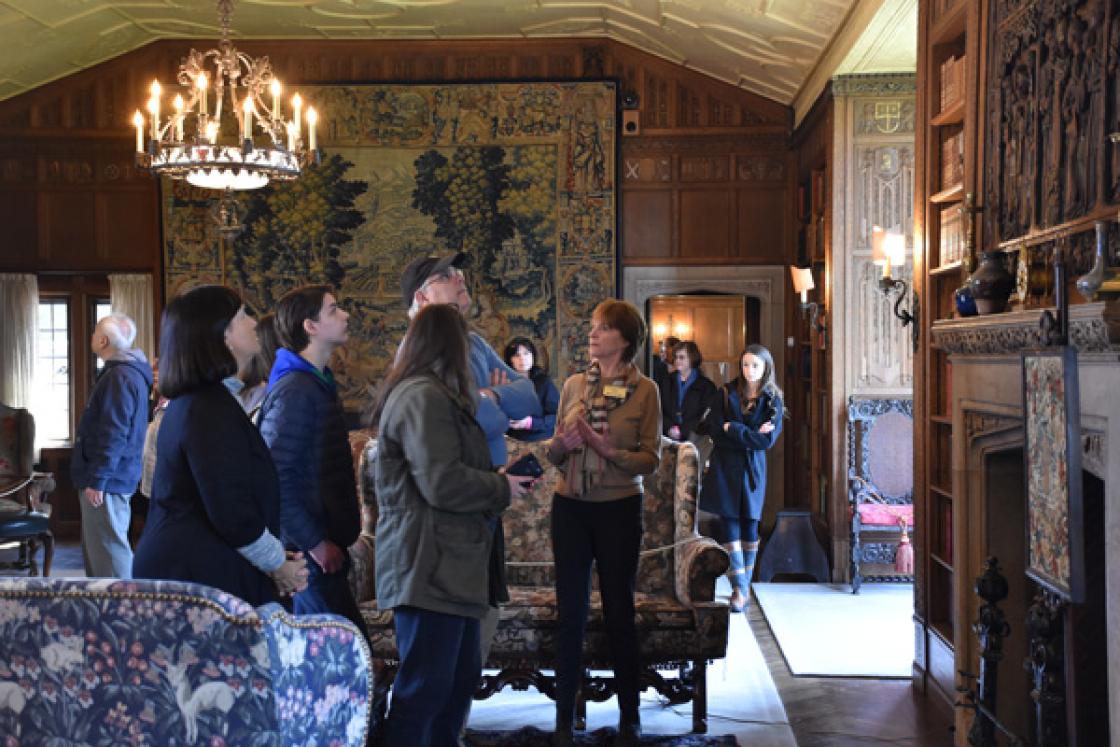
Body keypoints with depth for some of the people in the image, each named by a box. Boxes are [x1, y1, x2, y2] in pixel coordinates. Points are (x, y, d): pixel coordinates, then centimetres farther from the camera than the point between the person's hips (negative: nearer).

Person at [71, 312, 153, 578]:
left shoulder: (120, 377, -16)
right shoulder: (128, 372, 16)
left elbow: (113, 434, -22)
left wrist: (96, 479, -21)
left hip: (107, 481, -11)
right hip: (114, 479, 11)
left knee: (109, 550, -7)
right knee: (97, 551, 16)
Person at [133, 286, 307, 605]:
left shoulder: (186, 402, 15)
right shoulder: (211, 410, -16)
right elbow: (232, 513, -21)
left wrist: (276, 557, 10)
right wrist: (278, 564, -6)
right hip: (199, 577, -10)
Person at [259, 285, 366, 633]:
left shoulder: (318, 384, 14)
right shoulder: (293, 392, -17)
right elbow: (276, 478, -22)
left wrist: (333, 537, 15)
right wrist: (314, 542, -19)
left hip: (323, 544, 10)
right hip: (308, 553, -10)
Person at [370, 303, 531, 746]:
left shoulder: (430, 393, 20)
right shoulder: (425, 396, -15)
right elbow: (443, 484, -23)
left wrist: (496, 483, 11)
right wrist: (502, 489, -8)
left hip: (444, 562, 11)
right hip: (431, 565, -11)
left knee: (461, 674, 17)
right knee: (426, 684, -7)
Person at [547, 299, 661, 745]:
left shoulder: (644, 390, -3)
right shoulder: (574, 385, 7)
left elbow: (651, 459, -7)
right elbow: (553, 453, 11)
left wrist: (607, 449, -21)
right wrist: (562, 444, -11)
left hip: (619, 510, -3)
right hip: (570, 507, 3)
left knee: (620, 612, 5)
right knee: (570, 612, 6)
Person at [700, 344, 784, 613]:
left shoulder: (772, 400, 0)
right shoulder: (727, 392, 3)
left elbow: (768, 439, -11)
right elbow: (713, 427, -8)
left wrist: (731, 429, -12)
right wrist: (751, 434, -13)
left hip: (753, 468, 0)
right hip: (725, 467, 0)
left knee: (750, 526, 6)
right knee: (729, 525, -7)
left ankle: (745, 586, 18)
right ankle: (740, 589, -7)